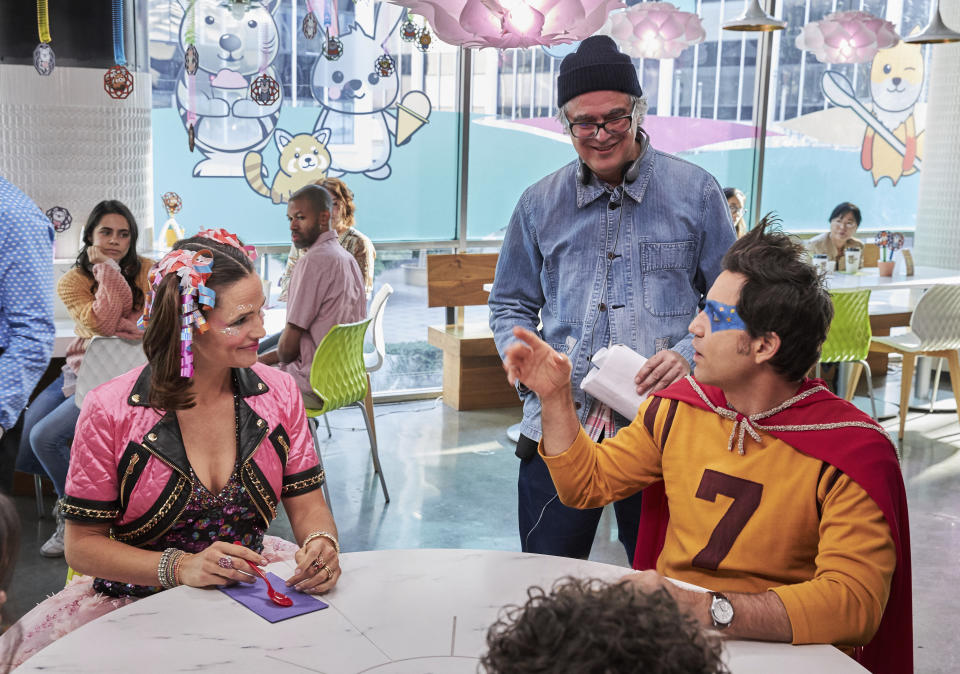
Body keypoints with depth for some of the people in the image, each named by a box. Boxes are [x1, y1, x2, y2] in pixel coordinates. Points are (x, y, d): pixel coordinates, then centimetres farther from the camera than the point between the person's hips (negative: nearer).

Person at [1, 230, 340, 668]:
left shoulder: (279, 393, -2)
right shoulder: (109, 411, -13)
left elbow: (308, 505, 2)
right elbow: (83, 544, -8)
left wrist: (321, 543, -21)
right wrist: (181, 567, -24)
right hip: (137, 596, -2)